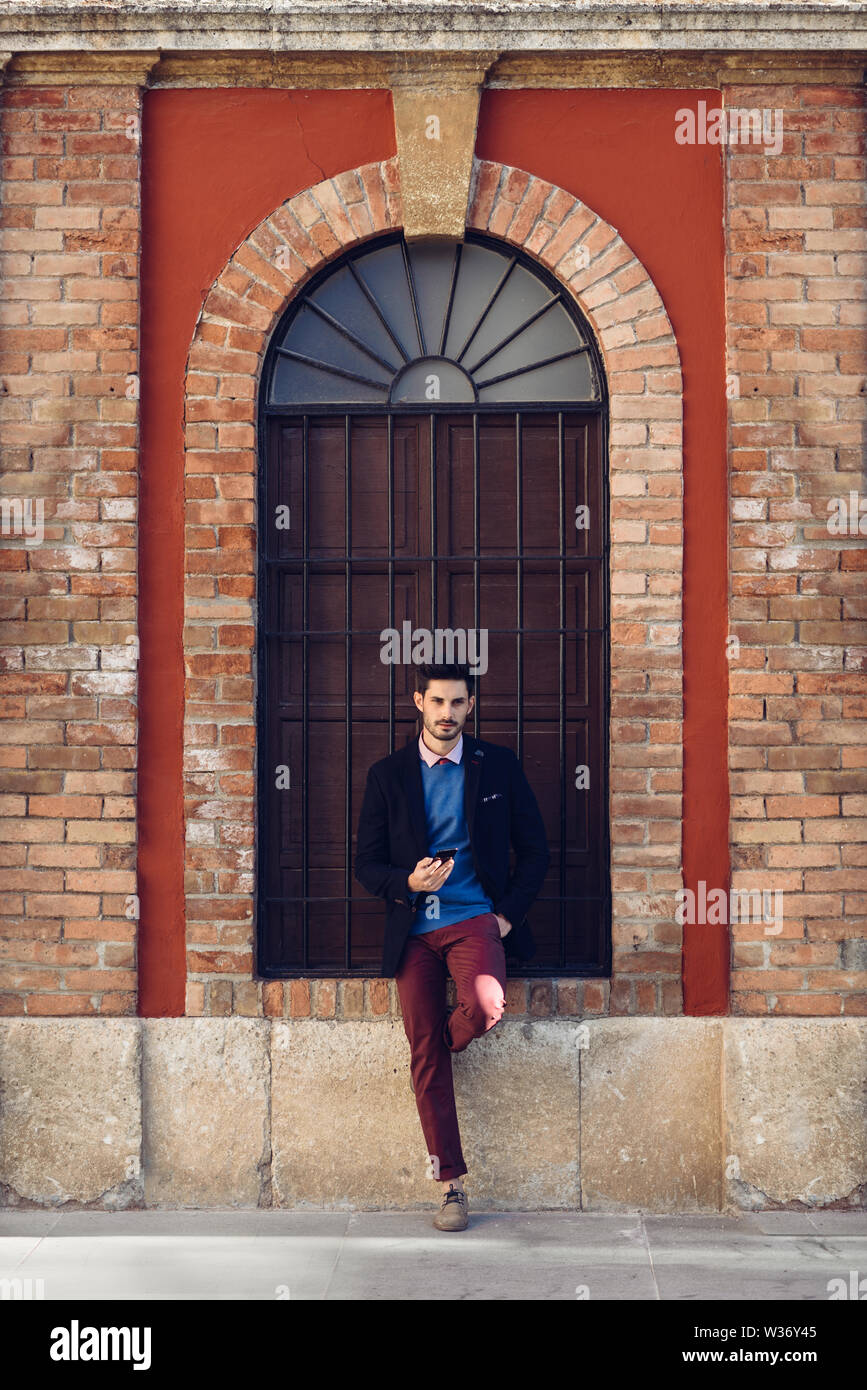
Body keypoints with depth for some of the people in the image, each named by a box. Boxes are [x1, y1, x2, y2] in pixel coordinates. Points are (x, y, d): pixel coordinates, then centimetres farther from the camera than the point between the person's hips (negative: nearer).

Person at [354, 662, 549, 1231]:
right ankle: (452, 1185, 5)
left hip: (476, 919, -1)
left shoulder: (499, 766, 8)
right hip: (414, 930, 1)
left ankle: (450, 1038, 7)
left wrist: (508, 914, -1)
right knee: (425, 1059, -5)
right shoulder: (388, 775, 9)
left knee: (487, 1008, -31)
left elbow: (535, 850, 11)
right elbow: (368, 865, 9)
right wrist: (408, 881, -12)